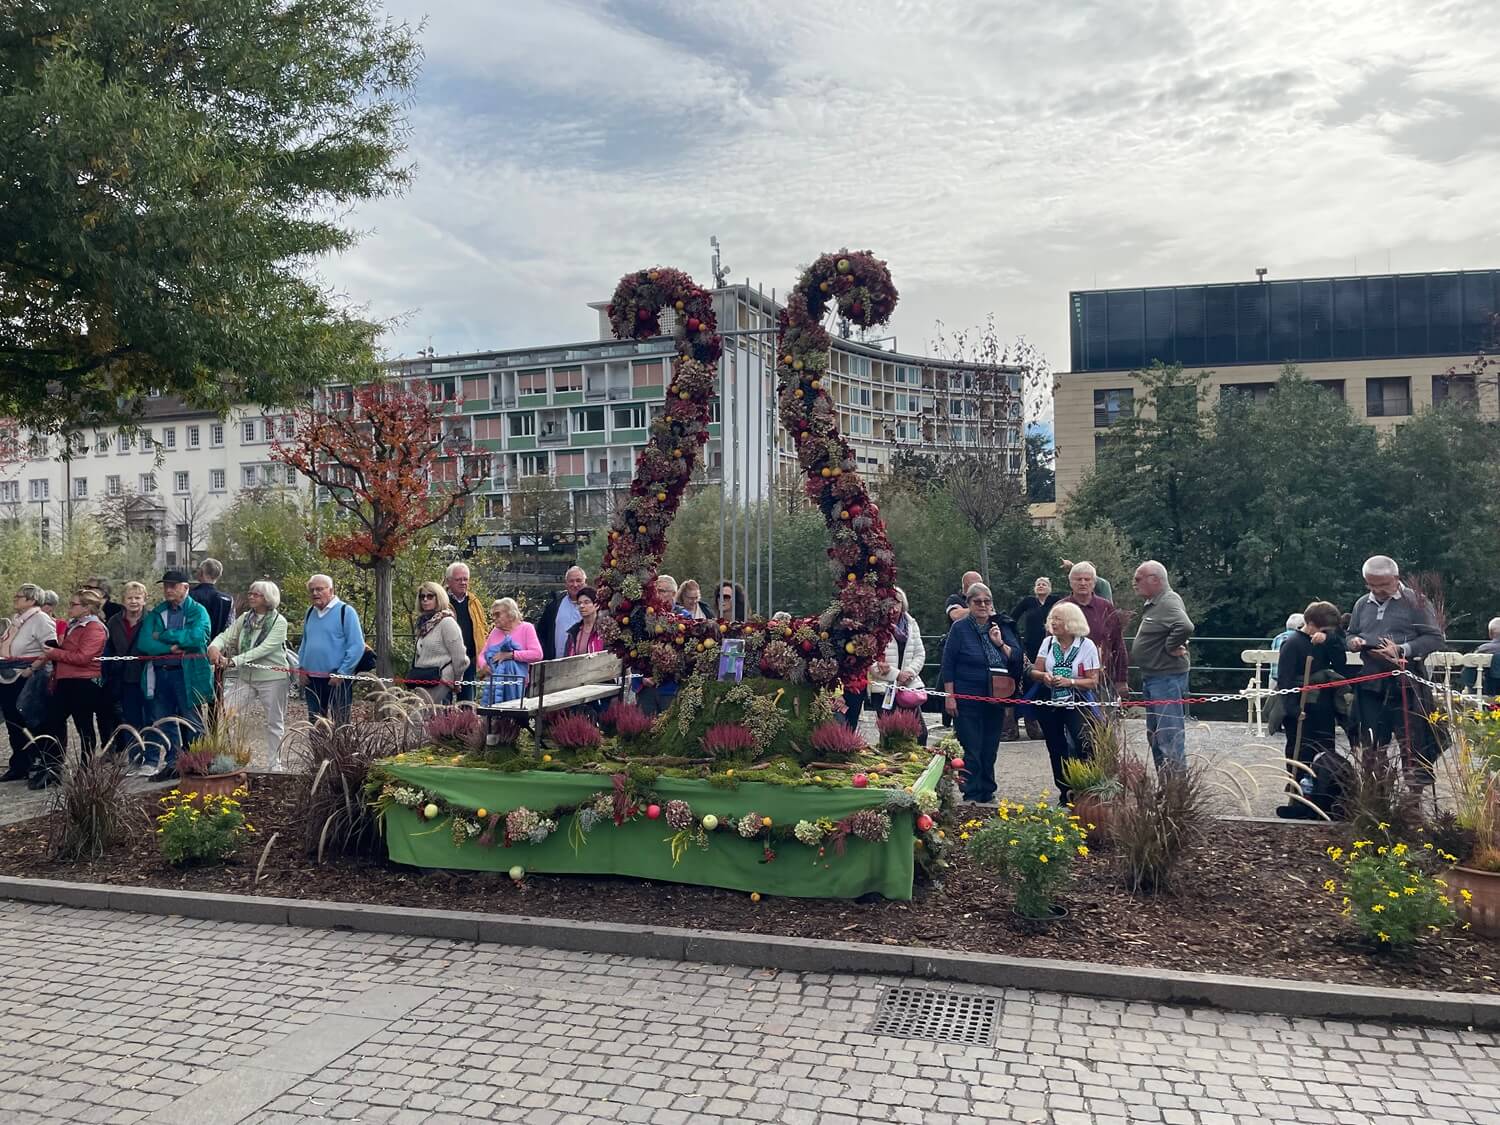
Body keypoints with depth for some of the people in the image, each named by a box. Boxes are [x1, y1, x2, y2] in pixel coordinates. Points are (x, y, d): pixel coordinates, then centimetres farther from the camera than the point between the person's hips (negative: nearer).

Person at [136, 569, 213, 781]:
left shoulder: (197, 611, 0)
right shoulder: (156, 613, 12)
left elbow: (196, 636, -19)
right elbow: (143, 643, -1)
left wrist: (163, 636, -11)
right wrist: (172, 648, -15)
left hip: (188, 674, -5)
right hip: (160, 673, 5)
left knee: (191, 724, 1)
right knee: (164, 723, 11)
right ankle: (171, 765, 22)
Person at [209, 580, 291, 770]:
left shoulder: (279, 622, -12)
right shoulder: (244, 618, 5)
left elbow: (263, 649, -22)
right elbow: (225, 636, -2)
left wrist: (233, 661, -29)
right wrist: (214, 647, -26)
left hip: (272, 678, -5)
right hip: (245, 677, 5)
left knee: (274, 724, 6)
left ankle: (274, 765, 19)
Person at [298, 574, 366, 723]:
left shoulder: (345, 611, -9)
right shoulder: (310, 612, 11)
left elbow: (357, 646, -12)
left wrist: (342, 673, -15)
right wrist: (301, 668, 11)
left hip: (336, 680, -6)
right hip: (311, 679, 6)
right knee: (314, 723, 14)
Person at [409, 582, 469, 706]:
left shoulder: (447, 622, -8)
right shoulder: (423, 623, 17)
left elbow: (459, 658, -10)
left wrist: (456, 681, 0)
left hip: (439, 682, -8)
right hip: (421, 682, 8)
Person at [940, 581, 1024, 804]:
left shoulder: (1001, 626, 6)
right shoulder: (960, 628, -5)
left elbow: (1017, 657, 4)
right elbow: (948, 663, -6)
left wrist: (1000, 643, -14)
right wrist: (949, 696, -9)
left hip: (995, 698, 4)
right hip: (967, 699, -4)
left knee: (990, 748, 12)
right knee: (970, 749, -3)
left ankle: (987, 792, 24)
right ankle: (972, 795, 5)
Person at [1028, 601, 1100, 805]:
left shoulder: (1087, 645, -5)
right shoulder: (1048, 643, 7)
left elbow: (1093, 681, -7)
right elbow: (1034, 671, 5)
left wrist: (1069, 682, -20)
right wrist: (1044, 676, -18)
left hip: (1077, 705, -4)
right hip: (1050, 704, 4)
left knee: (1084, 745, -22)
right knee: (1057, 750, 8)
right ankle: (1065, 792, 20)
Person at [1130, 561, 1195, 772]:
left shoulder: (1169, 602, -18)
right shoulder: (1152, 604, 14)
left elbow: (1185, 627, -36)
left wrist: (1170, 648, -22)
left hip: (1167, 679, -11)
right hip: (1152, 679, 11)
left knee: (1170, 736, -9)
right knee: (1155, 735, 18)